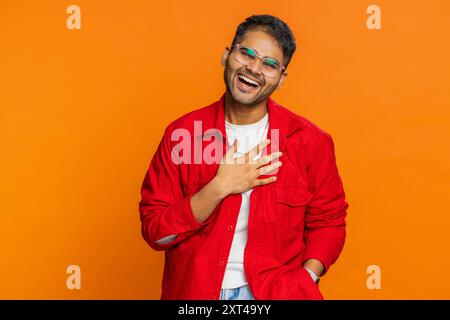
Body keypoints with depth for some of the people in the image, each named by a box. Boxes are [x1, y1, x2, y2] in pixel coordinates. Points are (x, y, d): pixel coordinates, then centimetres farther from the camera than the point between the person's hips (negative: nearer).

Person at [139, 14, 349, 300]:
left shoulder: (310, 141, -3)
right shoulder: (182, 133, -3)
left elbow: (328, 222, 7)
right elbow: (154, 231, -4)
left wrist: (307, 277, -9)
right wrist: (218, 189, -16)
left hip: (276, 291, 0)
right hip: (195, 291, 1)